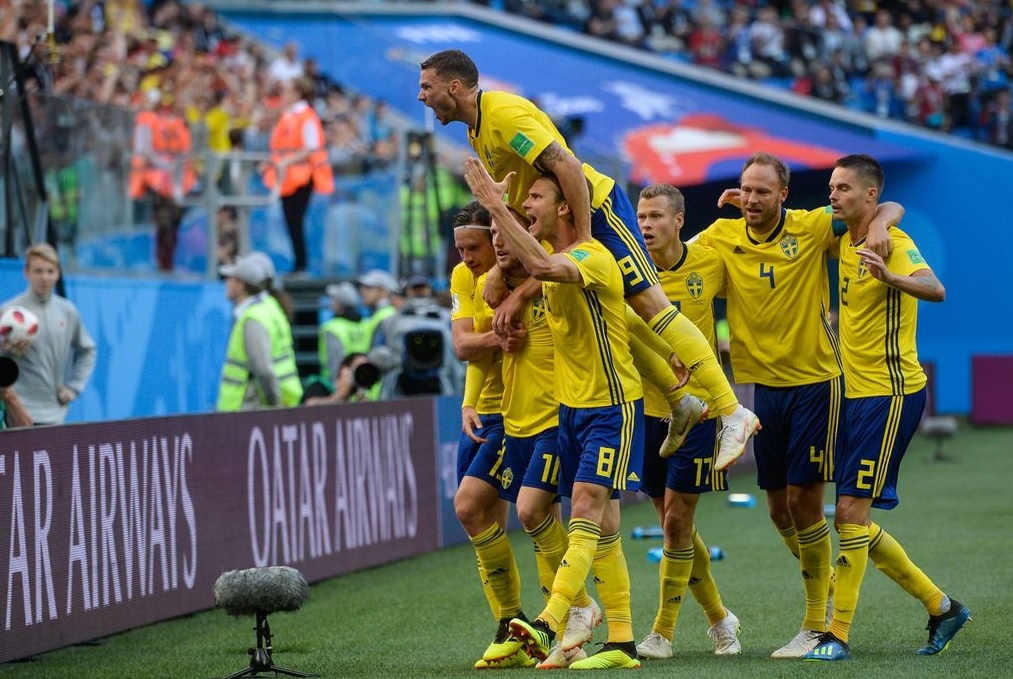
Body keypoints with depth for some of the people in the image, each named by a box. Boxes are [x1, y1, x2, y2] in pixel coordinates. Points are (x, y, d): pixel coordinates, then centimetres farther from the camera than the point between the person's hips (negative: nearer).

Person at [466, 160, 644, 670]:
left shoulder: (593, 257, -20)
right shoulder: (554, 255, 8)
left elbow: (541, 266, -41)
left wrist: (495, 205, -36)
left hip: (613, 407, -9)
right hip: (571, 406, 9)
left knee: (587, 510, -18)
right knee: (600, 527, 8)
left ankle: (549, 624, -29)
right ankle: (621, 643, 11)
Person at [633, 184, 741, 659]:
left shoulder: (709, 264, -6)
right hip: (649, 409, 2)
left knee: (676, 521, -5)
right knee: (674, 524, 9)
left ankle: (663, 633, 5)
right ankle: (718, 618, 28)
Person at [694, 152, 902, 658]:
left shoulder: (811, 228, -8)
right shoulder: (722, 236, 0)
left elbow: (891, 207, -3)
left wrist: (880, 223, -23)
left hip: (815, 380, -4)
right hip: (764, 384, 4)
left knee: (802, 498, -7)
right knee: (778, 507, 10)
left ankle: (816, 625, 2)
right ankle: (826, 582, 35)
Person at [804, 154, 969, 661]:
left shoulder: (894, 243, -13)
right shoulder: (844, 242, 12)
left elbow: (935, 289, -30)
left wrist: (889, 276, -49)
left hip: (890, 393, -9)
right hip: (857, 393, 9)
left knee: (851, 511, -12)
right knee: (852, 519, 10)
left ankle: (838, 636, -8)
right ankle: (941, 607, 22)